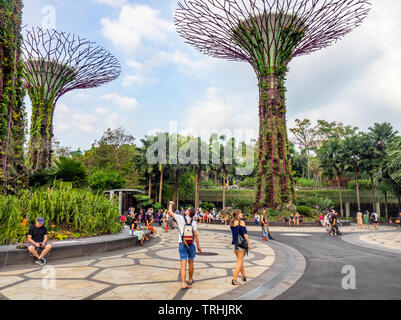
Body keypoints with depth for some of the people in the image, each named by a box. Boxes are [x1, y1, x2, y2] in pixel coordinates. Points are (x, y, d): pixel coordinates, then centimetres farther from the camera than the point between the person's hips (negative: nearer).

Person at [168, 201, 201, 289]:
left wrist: (171, 204, 20)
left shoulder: (181, 218, -8)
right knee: (191, 263, 18)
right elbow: (196, 235, -7)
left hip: (182, 245, -1)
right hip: (191, 245, 2)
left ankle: (184, 284, -4)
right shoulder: (193, 222, -4)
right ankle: (190, 280, 34)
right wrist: (198, 246, 3)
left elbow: (170, 211, 1)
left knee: (183, 265, 0)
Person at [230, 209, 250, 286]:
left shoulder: (232, 222, 9)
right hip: (241, 243, -7)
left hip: (235, 243, 7)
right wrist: (248, 244, -7)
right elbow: (245, 234, -12)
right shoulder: (241, 222, -10)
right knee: (239, 261, -2)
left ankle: (244, 276, 34)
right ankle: (234, 280, -5)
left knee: (240, 260, 21)